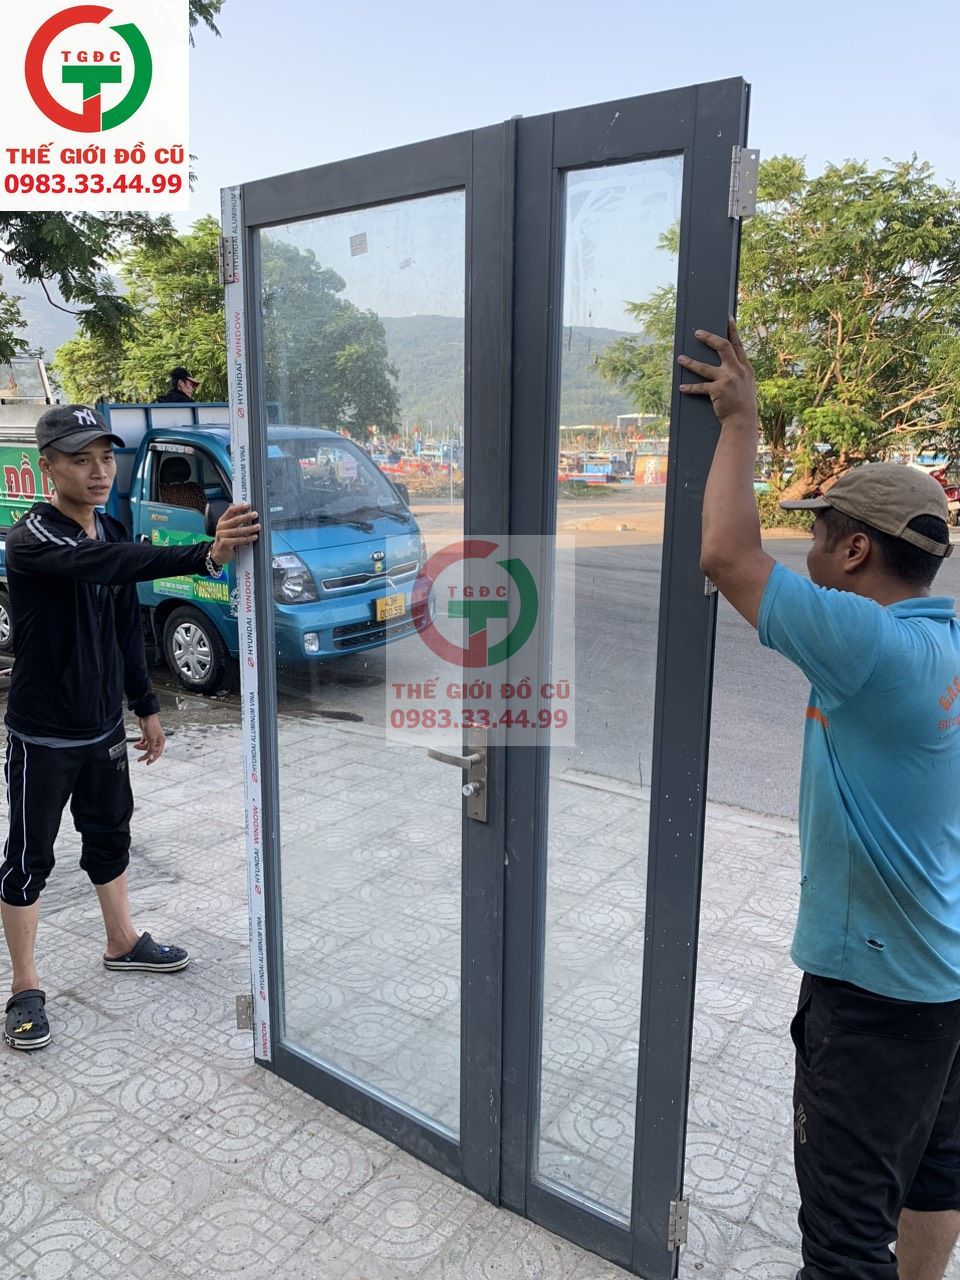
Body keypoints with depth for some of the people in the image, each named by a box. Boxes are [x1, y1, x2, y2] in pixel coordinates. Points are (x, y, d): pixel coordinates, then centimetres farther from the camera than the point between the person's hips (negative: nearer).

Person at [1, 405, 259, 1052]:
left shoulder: (111, 530, 3)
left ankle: (123, 942, 40)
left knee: (110, 835, 20)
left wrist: (146, 706, 13)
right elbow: (111, 563, -42)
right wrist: (206, 555, -56)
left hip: (104, 724, 7)